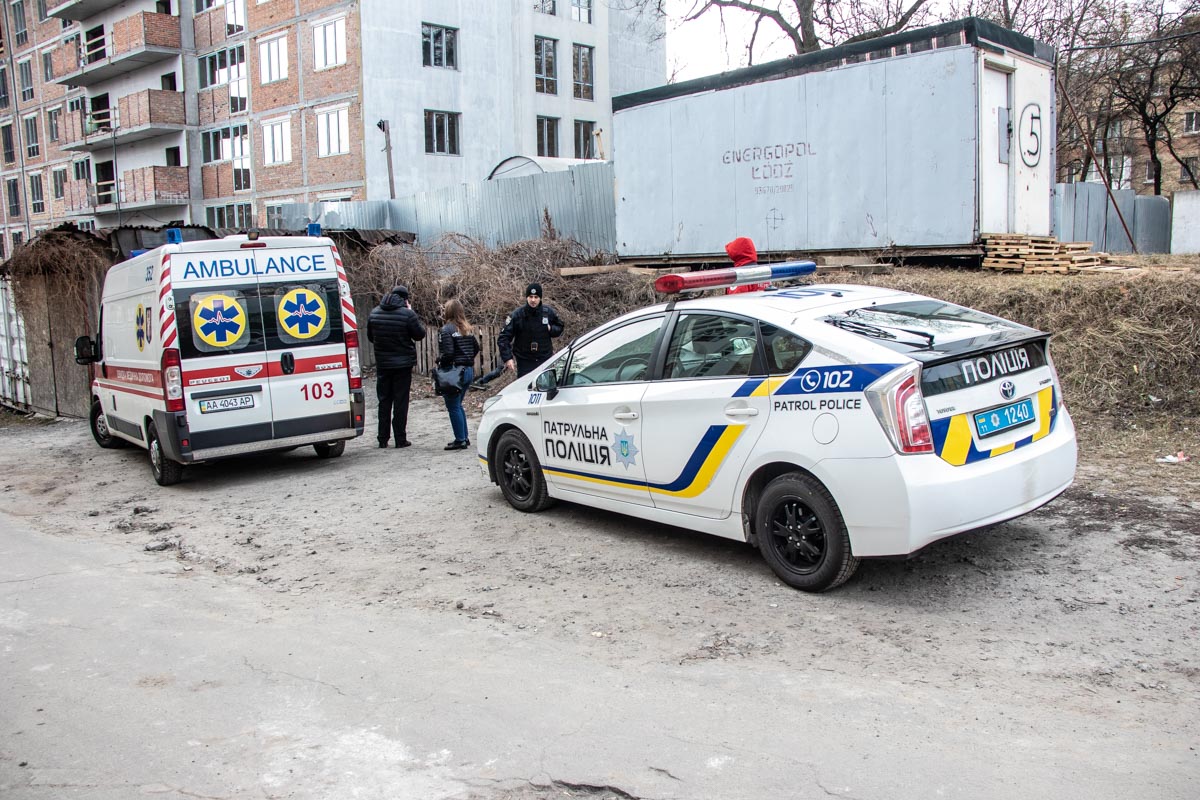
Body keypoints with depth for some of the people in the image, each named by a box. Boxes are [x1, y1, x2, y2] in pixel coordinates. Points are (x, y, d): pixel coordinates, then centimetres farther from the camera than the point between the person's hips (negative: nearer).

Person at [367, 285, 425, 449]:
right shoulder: (407, 314, -14)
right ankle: (400, 439, 3)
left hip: (382, 363, 4)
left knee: (384, 401, 11)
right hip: (403, 363, -4)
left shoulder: (374, 313, 3)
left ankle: (383, 439, 13)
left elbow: (370, 337, 12)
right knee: (401, 401, 2)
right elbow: (420, 334, -5)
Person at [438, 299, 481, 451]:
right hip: (468, 371, 8)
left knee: (453, 407, 1)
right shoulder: (467, 329, 9)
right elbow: (476, 348, 12)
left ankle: (460, 440, 3)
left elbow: (447, 353, -21)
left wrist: (439, 363, -5)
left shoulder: (446, 330, -14)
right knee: (458, 405, 20)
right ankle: (464, 437, 23)